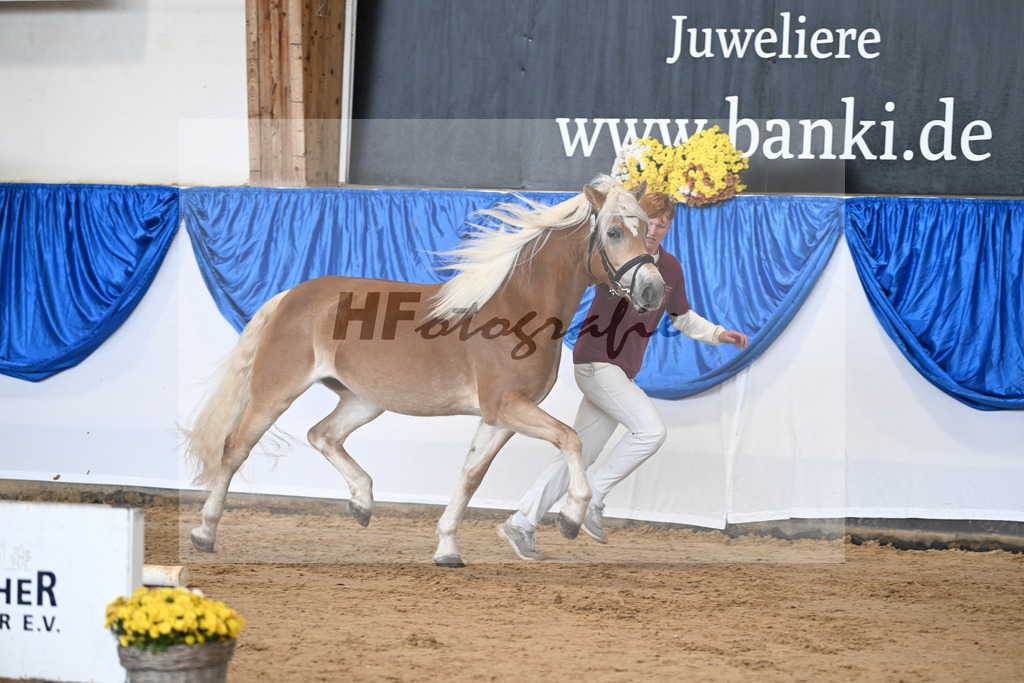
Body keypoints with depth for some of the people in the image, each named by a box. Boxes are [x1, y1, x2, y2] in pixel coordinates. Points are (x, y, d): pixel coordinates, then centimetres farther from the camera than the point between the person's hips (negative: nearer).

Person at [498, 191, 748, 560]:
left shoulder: (671, 268, 11)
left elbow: (683, 317, 23)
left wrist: (718, 334, 9)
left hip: (621, 373, 7)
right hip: (594, 360, -7)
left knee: (579, 456, 8)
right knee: (650, 429, -22)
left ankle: (521, 524, 13)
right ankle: (591, 497, -12)